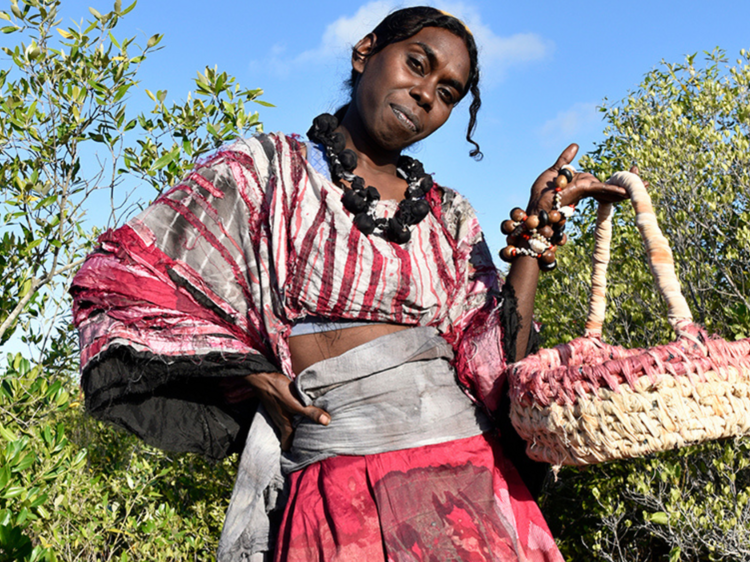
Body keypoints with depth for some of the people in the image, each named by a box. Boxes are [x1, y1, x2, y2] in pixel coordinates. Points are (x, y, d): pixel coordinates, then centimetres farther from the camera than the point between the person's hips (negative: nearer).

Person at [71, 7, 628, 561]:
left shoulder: (449, 217, 12)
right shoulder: (267, 170, 2)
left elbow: (493, 365, 3)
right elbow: (117, 283, 0)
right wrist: (254, 373, -6)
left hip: (469, 480, 4)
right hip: (339, 480, -3)